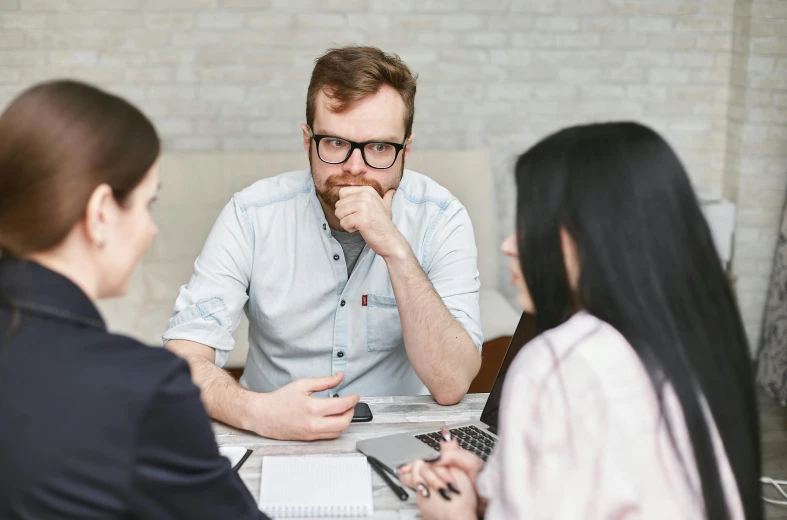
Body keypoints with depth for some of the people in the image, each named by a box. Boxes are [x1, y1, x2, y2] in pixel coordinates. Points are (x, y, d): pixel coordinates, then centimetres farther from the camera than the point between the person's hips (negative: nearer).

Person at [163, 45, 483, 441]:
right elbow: (184, 354, -13)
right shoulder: (252, 215, -8)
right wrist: (255, 411, -33)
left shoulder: (440, 220, -9)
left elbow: (451, 386, -17)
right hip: (275, 439, 0)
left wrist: (396, 249, -25)